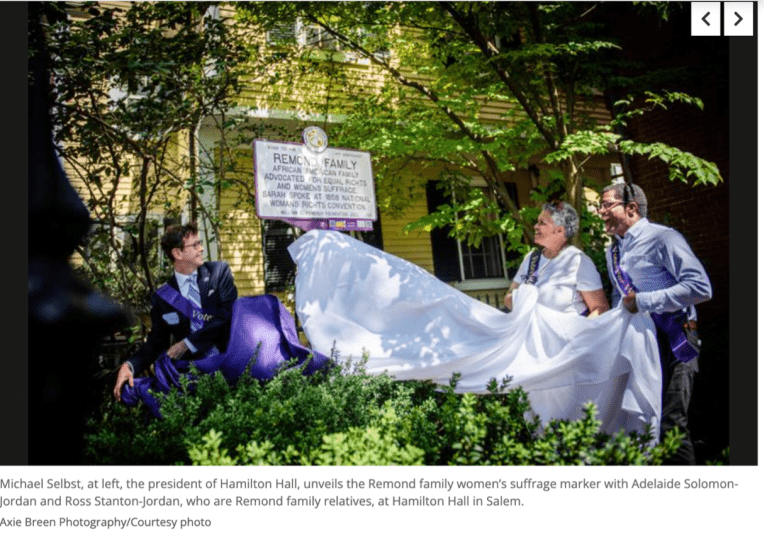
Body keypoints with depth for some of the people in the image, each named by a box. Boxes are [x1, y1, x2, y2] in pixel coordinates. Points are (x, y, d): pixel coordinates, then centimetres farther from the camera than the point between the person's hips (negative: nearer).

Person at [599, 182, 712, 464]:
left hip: (671, 341, -8)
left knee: (670, 423, -8)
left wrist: (644, 301, -20)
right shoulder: (613, 250, 15)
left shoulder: (662, 238, -10)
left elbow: (700, 287, -21)